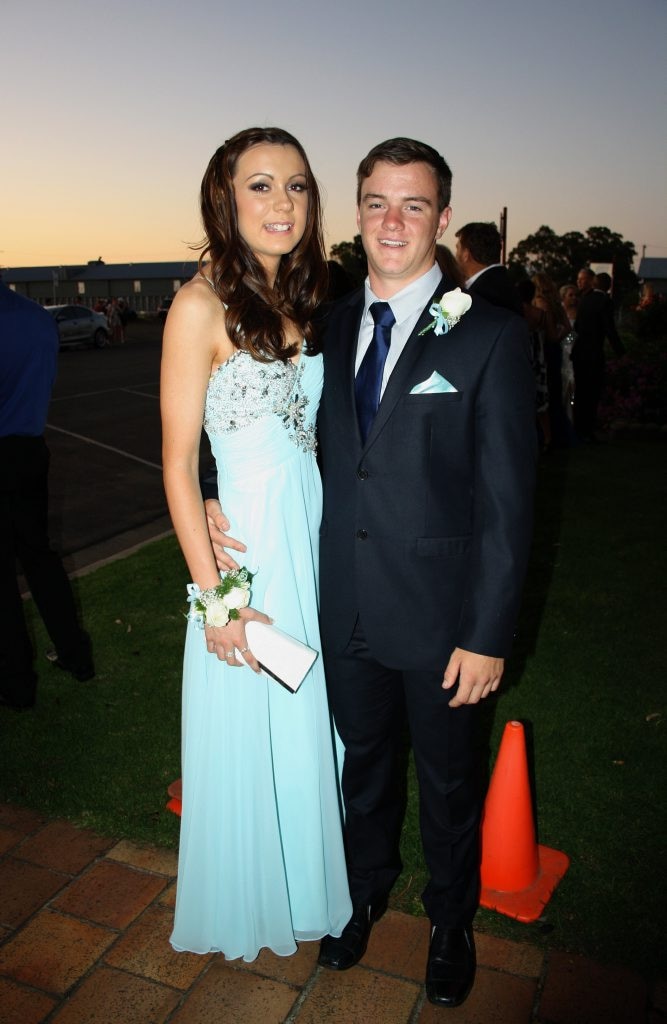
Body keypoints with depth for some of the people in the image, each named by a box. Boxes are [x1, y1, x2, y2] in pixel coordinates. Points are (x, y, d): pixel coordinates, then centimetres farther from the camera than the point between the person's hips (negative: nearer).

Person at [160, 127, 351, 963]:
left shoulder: (304, 300, 7)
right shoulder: (201, 305, -14)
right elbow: (179, 465, -14)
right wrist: (215, 598, -15)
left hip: (313, 537, 7)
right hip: (243, 546, -6)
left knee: (309, 725, 22)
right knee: (248, 737, 13)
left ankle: (307, 883, 48)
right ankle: (245, 904, 41)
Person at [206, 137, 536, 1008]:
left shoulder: (491, 336, -12)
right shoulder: (330, 326, 3)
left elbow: (507, 501, -13)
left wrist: (488, 634, -14)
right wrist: (228, 501, -11)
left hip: (440, 616, -3)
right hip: (346, 607, 4)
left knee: (447, 779, 19)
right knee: (363, 761, 24)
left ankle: (451, 918, 47)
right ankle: (367, 888, 53)